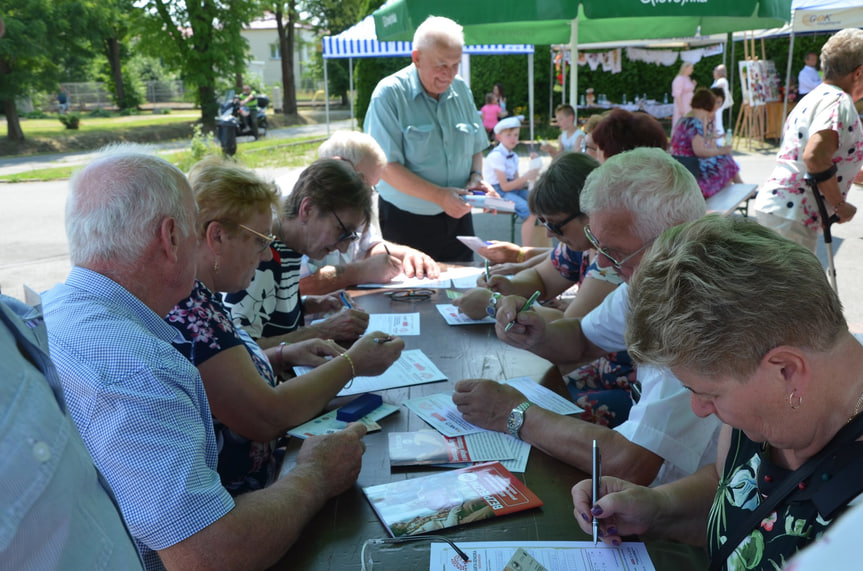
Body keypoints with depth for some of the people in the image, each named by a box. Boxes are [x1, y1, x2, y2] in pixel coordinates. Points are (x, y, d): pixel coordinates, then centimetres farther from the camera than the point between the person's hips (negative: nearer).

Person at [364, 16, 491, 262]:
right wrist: (439, 196, -23)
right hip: (405, 223, -5)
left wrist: (476, 176, -5)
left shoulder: (461, 91, 6)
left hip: (456, 217, 5)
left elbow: (476, 148, 16)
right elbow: (386, 166, -18)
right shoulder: (390, 93, -12)